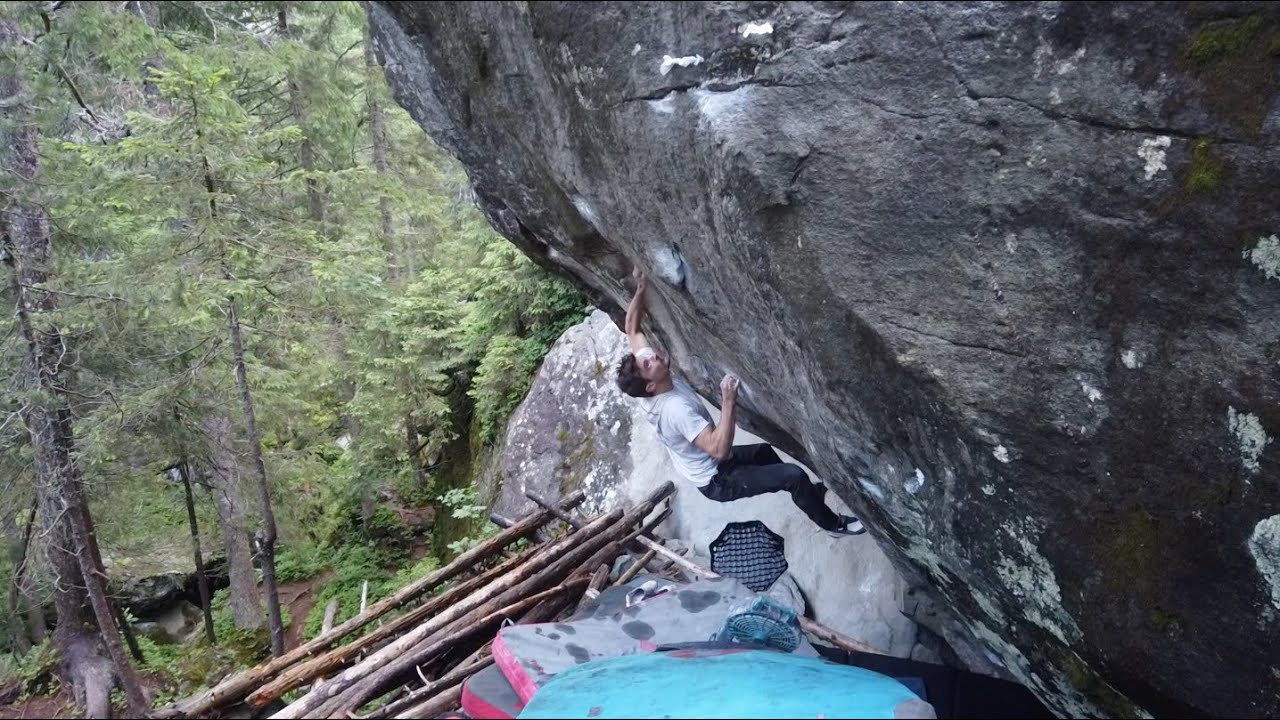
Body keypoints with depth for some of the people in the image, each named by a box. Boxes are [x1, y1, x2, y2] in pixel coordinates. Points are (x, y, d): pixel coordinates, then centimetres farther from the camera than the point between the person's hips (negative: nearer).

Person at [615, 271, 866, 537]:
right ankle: (833, 524, 11)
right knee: (794, 474, -13)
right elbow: (720, 449, -41)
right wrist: (728, 401, -42)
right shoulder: (677, 409, -37)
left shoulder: (650, 393, -12)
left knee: (762, 450, 31)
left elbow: (632, 330, -3)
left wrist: (641, 290, -11)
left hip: (709, 464, 10)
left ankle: (805, 494, 50)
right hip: (717, 481, -10)